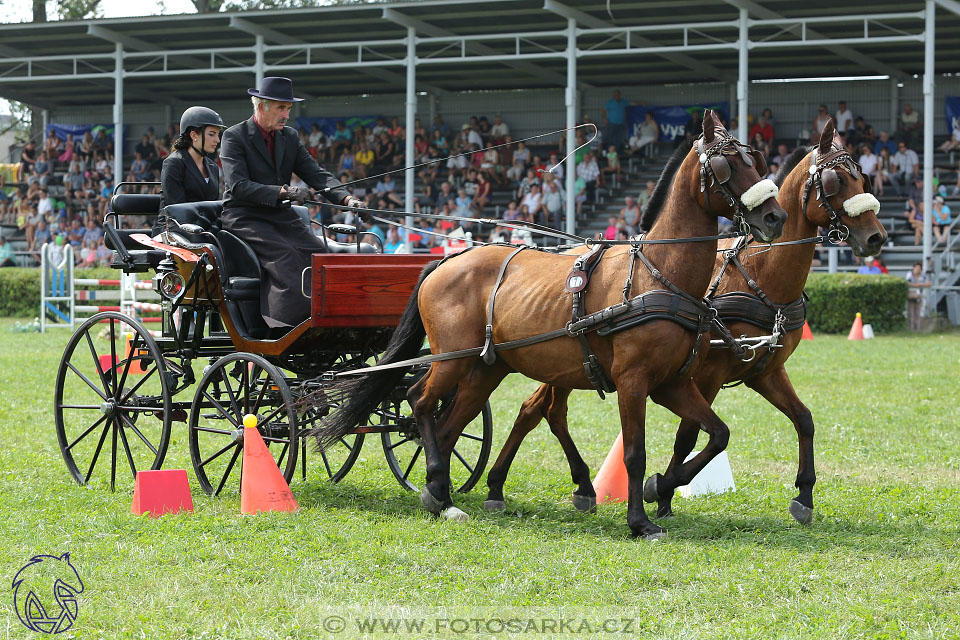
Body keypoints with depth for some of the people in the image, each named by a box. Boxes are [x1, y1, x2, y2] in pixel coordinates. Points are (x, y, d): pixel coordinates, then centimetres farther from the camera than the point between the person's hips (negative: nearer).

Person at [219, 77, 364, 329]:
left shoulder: (289, 137, 13)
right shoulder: (234, 137, -6)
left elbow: (317, 174, 6)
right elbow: (238, 186, -18)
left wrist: (347, 199, -13)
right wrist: (283, 192, -30)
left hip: (281, 215, 6)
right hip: (245, 217, -6)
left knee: (318, 252, -17)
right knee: (284, 256, -30)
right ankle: (289, 328, -34)